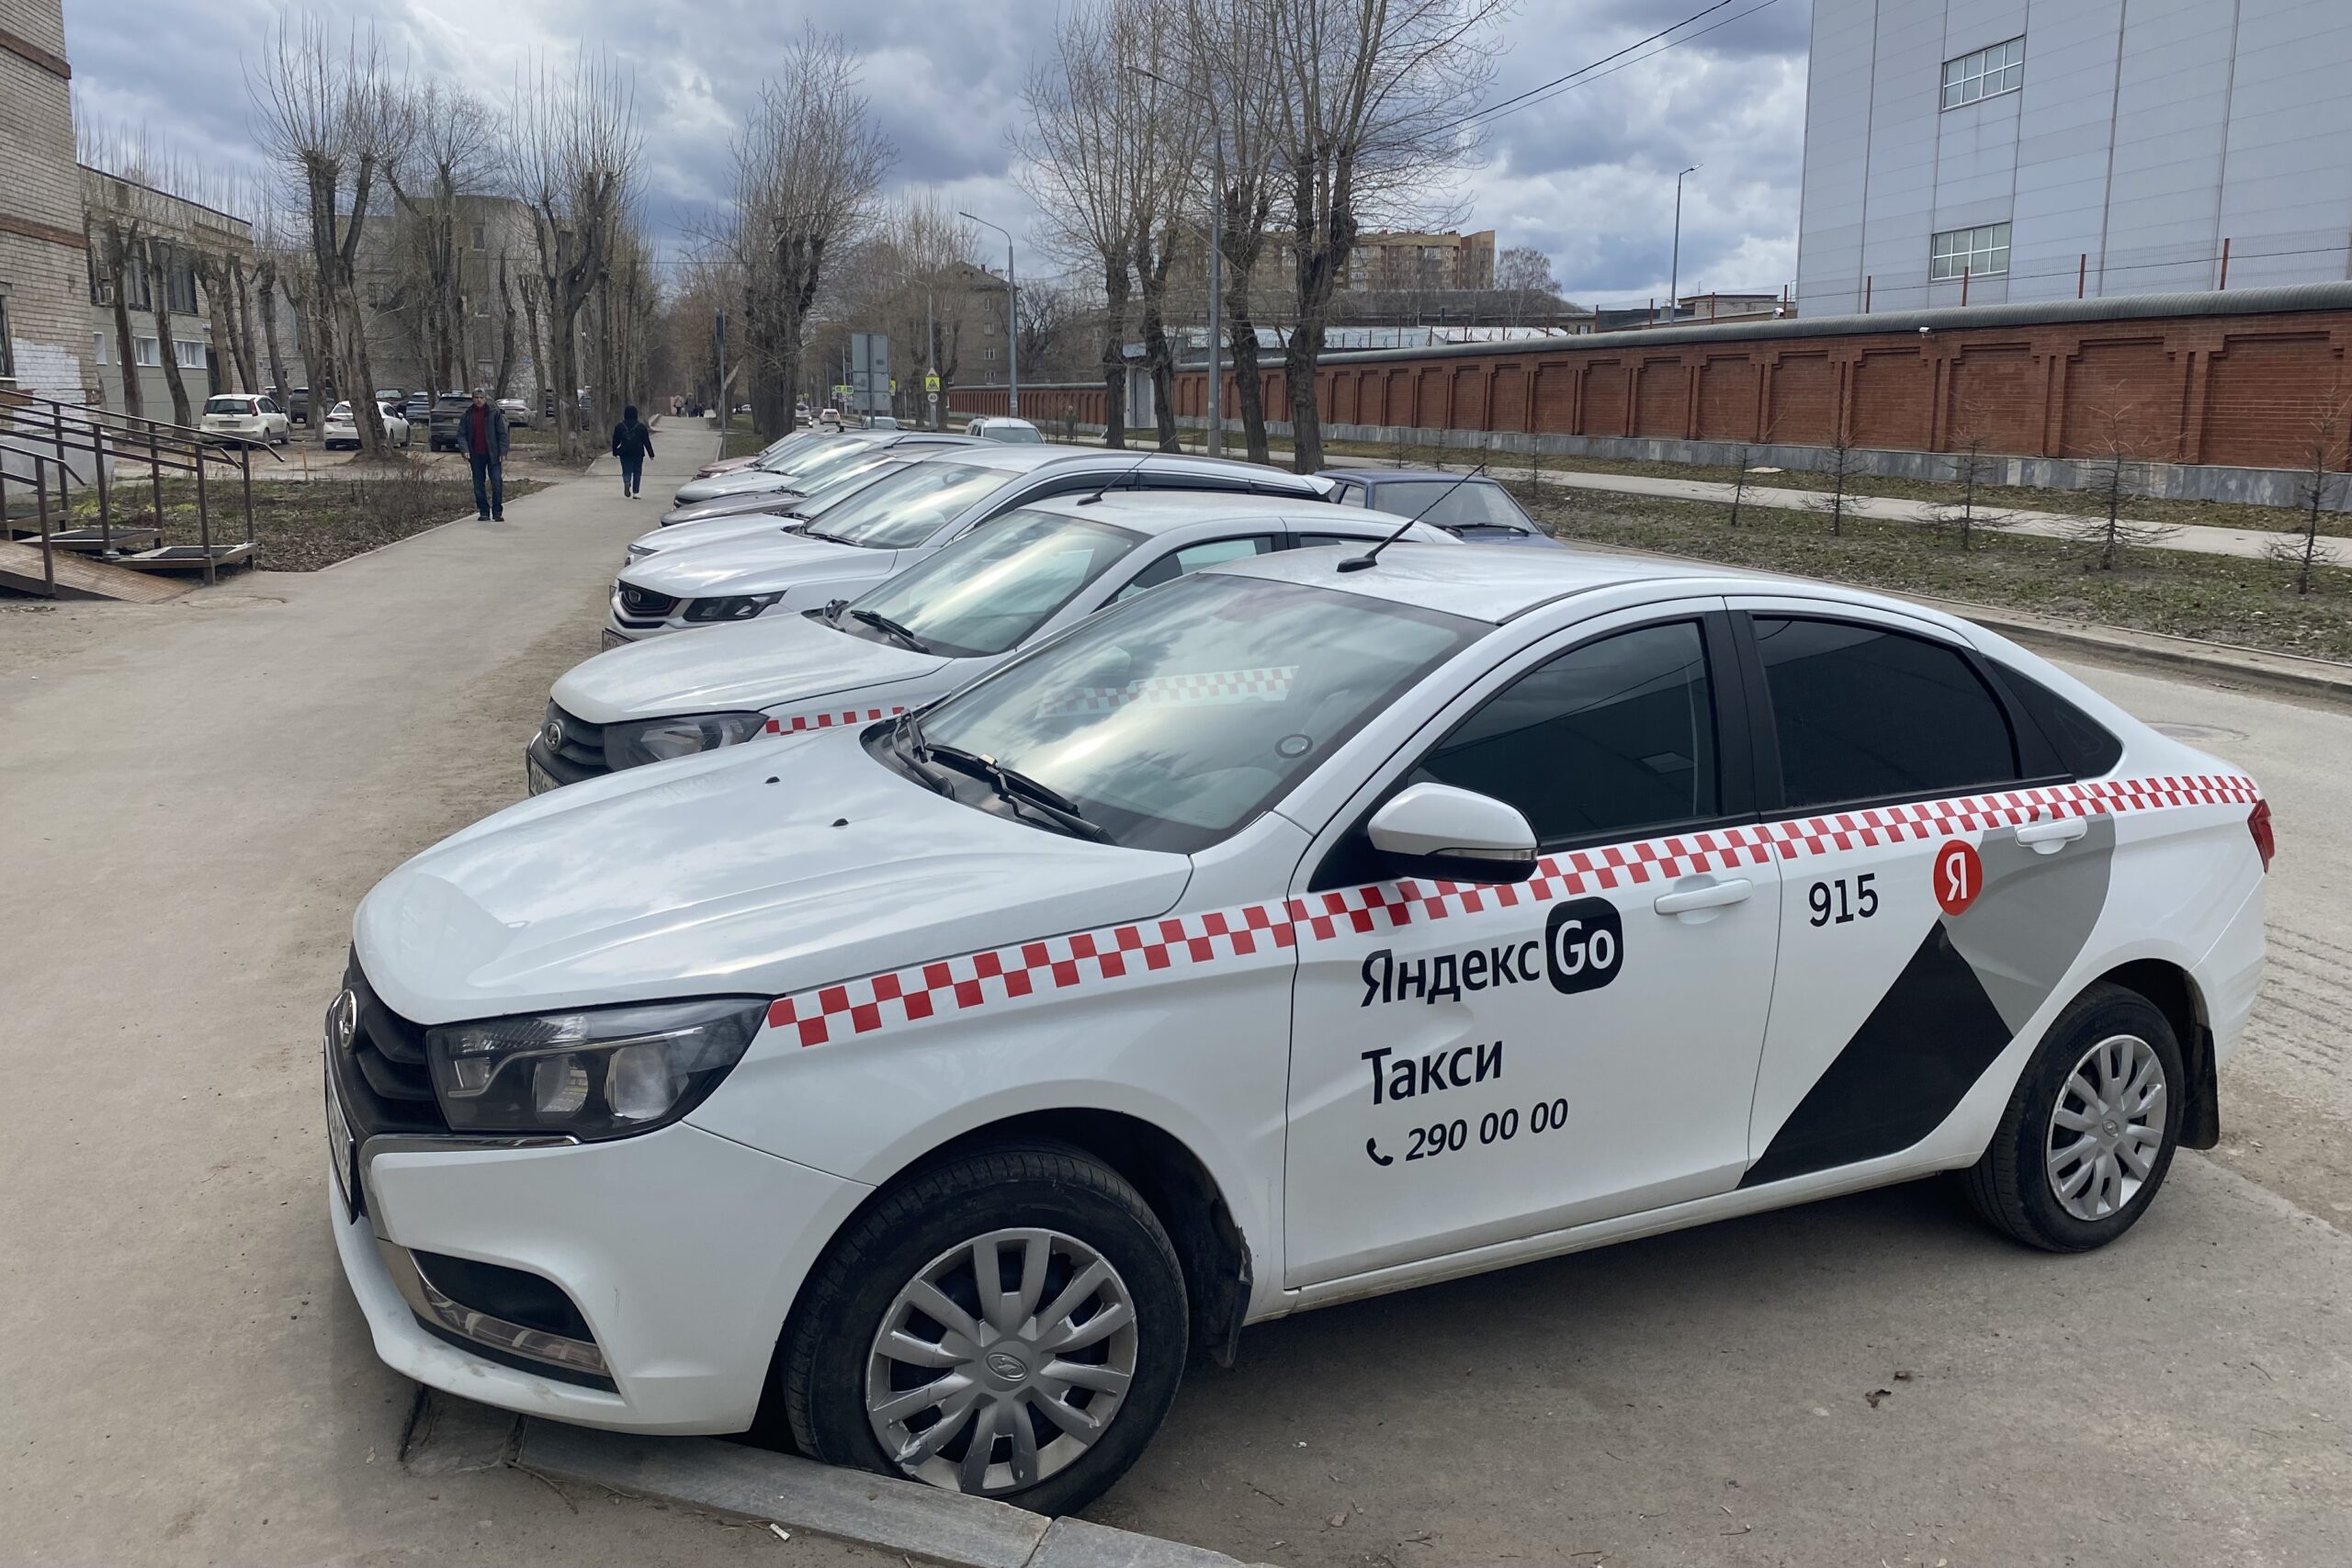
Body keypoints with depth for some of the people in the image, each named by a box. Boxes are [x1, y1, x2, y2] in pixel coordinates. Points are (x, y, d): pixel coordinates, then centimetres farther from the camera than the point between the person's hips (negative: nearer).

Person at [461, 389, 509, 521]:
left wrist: (503, 452, -10)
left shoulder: (494, 413, -2)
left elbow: (502, 434, -2)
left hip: (493, 455, -3)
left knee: (497, 483, -7)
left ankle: (497, 512, 0)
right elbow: (461, 434, 6)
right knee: (478, 485, 5)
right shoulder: (467, 415, 5)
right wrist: (465, 450, -10)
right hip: (476, 455, 3)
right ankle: (484, 512, 13)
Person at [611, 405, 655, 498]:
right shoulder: (641, 426, -3)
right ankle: (635, 493, 4)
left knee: (626, 471, 5)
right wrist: (651, 454, 5)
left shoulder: (619, 426, 1)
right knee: (637, 472, 7)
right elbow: (647, 441, -1)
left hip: (624, 453, 1)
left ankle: (627, 483, -26)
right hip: (638, 453, -1)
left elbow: (615, 441, 5)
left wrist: (615, 452, 18)